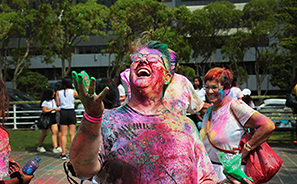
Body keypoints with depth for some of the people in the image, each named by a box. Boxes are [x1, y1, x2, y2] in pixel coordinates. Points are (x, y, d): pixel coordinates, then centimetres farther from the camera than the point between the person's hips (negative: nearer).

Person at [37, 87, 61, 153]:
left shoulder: (53, 100, 8)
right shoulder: (44, 102, -14)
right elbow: (44, 111, -17)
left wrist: (57, 109, 8)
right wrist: (53, 109, -20)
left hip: (53, 118, 7)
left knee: (55, 131, -6)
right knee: (45, 133, 3)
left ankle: (55, 147, -8)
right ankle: (39, 146, 23)